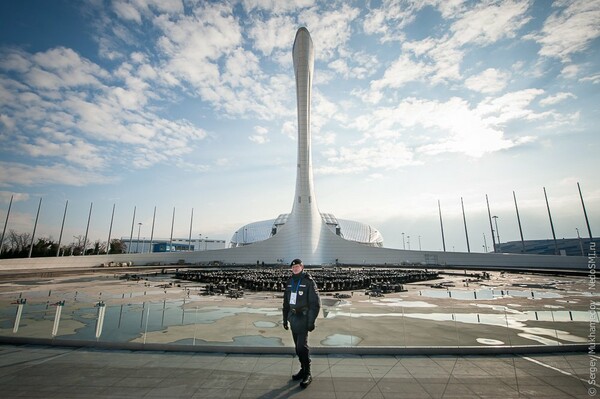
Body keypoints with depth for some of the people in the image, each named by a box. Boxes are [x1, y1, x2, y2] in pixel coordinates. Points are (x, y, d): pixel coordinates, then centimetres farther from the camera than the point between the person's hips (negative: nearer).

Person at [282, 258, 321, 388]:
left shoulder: (308, 282, -11)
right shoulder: (290, 282, 7)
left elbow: (315, 303, -12)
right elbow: (286, 302, 15)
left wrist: (311, 321, -15)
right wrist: (285, 318, 15)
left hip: (303, 319, -6)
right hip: (293, 318, 6)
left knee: (302, 346, -6)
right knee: (298, 346, 14)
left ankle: (307, 374, 10)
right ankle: (303, 369, 30)